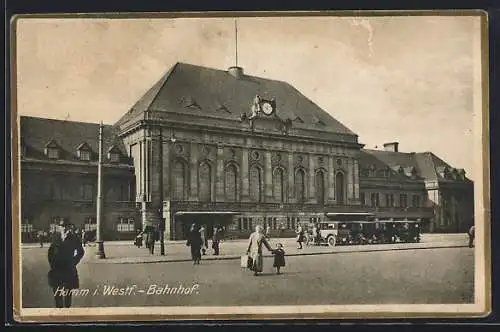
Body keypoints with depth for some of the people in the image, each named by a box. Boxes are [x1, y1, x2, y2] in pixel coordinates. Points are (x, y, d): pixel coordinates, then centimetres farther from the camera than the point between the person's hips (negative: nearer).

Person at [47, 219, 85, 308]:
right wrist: (51, 262, 9)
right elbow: (50, 251, 17)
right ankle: (58, 307, 19)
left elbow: (81, 252, 0)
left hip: (68, 268, -4)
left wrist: (73, 262, -1)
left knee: (67, 291, 4)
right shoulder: (56, 237, 5)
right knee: (56, 291, 7)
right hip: (56, 268, 4)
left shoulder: (74, 238, -6)